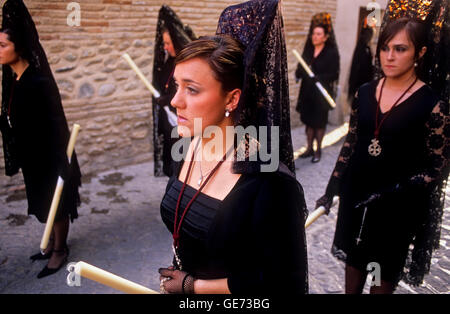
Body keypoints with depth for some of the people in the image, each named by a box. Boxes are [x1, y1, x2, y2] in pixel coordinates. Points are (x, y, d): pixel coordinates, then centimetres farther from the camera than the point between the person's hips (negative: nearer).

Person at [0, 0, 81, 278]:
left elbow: (53, 124, -23)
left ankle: (60, 250, 26)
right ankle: (53, 243, 39)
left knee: (55, 203, 9)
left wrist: (60, 164, -22)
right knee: (43, 203, 21)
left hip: (48, 155, -8)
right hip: (31, 156, 8)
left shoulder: (39, 81, -23)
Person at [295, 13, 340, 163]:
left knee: (319, 122, 5)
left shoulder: (332, 53, -8)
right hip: (307, 92, 5)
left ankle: (318, 150, 18)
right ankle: (309, 148, 24)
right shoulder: (308, 50, 6)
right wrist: (299, 72, -14)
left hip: (321, 93, -5)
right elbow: (301, 67, 9)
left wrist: (317, 78, -26)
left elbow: (334, 75, -12)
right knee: (308, 120, 11)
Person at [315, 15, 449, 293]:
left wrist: (393, 192, -23)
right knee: (353, 260, 20)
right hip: (355, 195, 4)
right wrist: (331, 190, 7)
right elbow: (350, 144, 7)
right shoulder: (365, 92, 0)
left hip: (397, 206, -4)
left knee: (385, 272, 15)